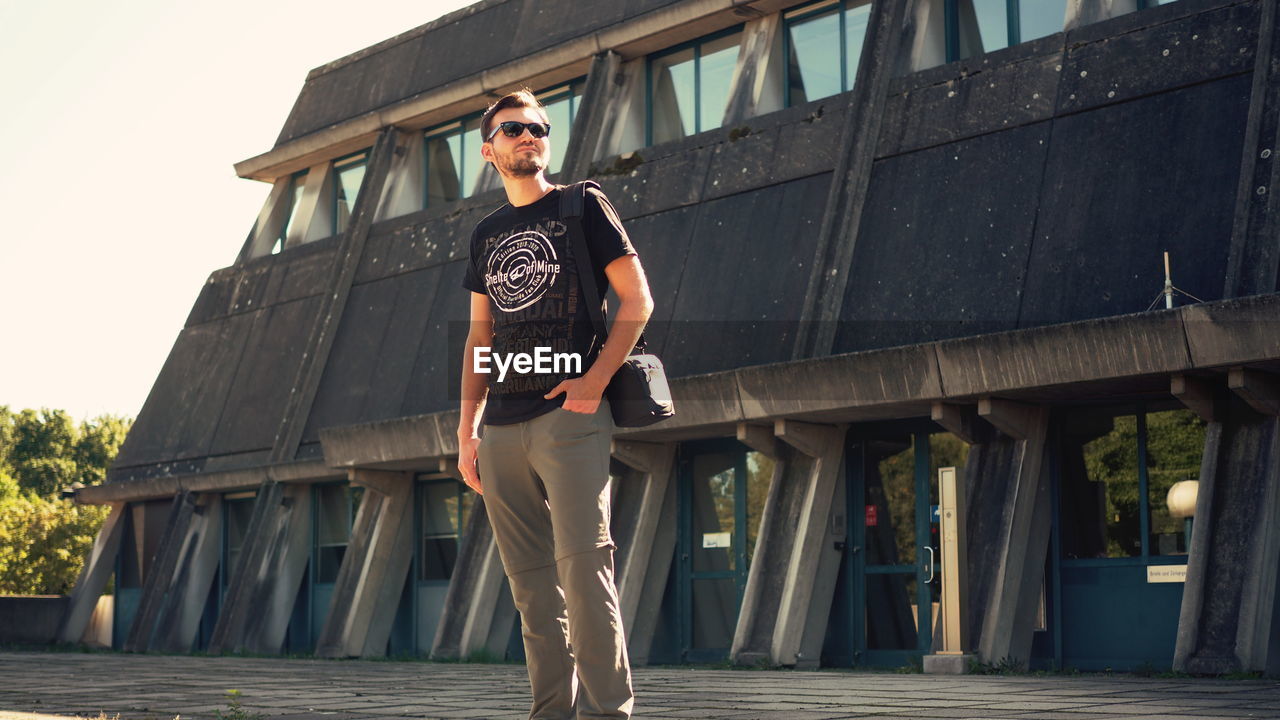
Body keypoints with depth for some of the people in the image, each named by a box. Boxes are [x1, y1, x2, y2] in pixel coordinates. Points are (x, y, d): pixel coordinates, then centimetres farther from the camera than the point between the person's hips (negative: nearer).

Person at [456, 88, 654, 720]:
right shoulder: (486, 234, 19)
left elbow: (637, 301, 0)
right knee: (531, 580, 5)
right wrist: (467, 430, 12)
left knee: (583, 563, -13)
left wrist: (594, 381, -12)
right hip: (501, 429, 5)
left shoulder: (582, 207, 5)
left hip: (567, 416, -5)